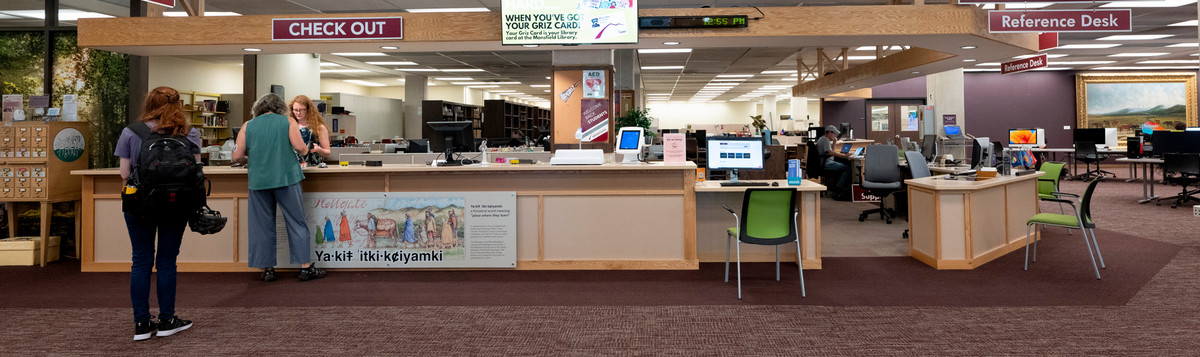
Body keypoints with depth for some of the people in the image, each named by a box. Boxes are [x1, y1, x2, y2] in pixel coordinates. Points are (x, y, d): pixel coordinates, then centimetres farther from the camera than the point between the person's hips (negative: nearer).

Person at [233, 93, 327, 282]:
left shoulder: (248, 126, 9)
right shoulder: (288, 122, 3)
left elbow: (237, 156, 4)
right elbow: (299, 147, -9)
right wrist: (305, 149, 13)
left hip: (258, 180, 2)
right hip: (286, 177, -2)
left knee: (263, 226, 10)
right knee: (297, 222, 3)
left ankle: (267, 269, 13)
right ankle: (306, 267, 3)